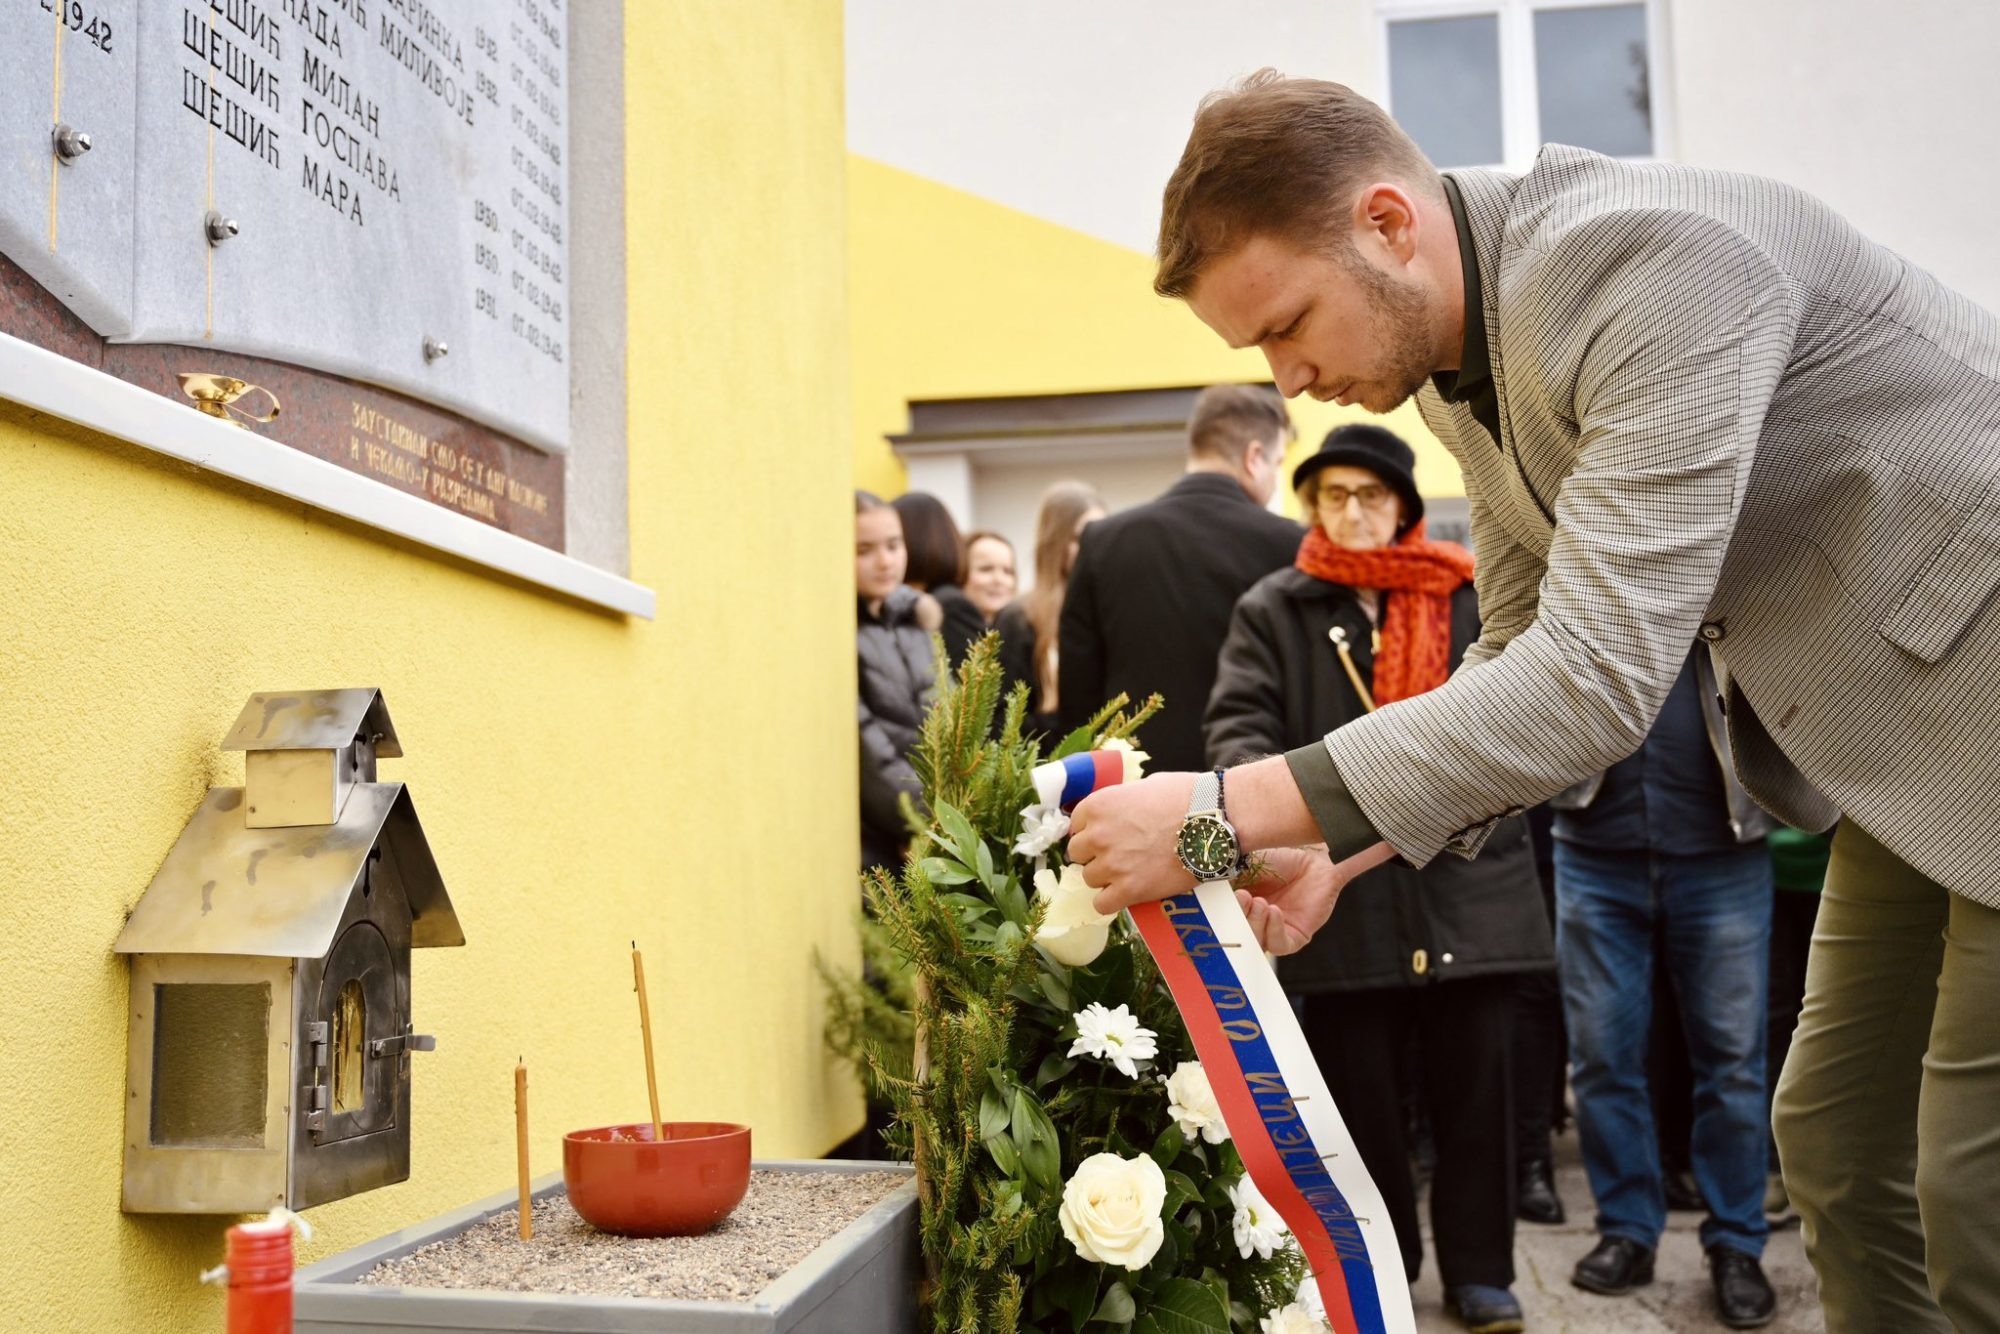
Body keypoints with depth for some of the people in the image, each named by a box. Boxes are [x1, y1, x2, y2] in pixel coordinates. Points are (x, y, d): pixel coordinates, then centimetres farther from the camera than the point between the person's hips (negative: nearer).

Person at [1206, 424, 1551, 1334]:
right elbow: (1237, 723, -6)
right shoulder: (1273, 609, 5)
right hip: (1343, 900, -1)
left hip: (1467, 889, 1)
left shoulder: (1470, 599, 8)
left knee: (1475, 1088, 9)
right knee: (1359, 1097, 9)